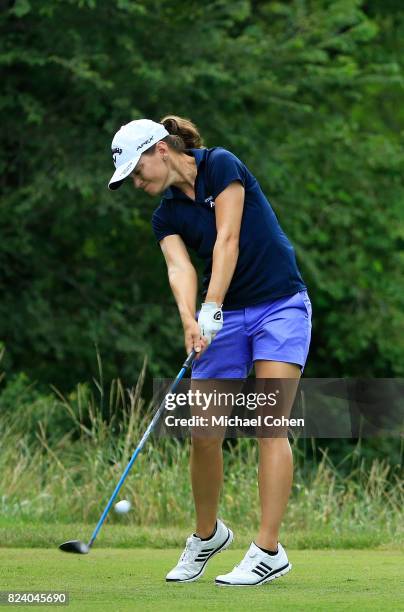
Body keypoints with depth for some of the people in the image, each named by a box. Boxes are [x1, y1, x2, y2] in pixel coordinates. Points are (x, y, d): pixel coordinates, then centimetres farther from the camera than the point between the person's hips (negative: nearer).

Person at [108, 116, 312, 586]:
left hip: (280, 305, -5)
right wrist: (190, 322, -29)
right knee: (203, 433, -1)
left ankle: (269, 550, -14)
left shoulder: (221, 166, -9)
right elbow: (179, 268, -11)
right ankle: (207, 534, 21)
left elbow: (227, 241, -17)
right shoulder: (166, 216, 6)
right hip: (226, 314, 5)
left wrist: (211, 308, -25)